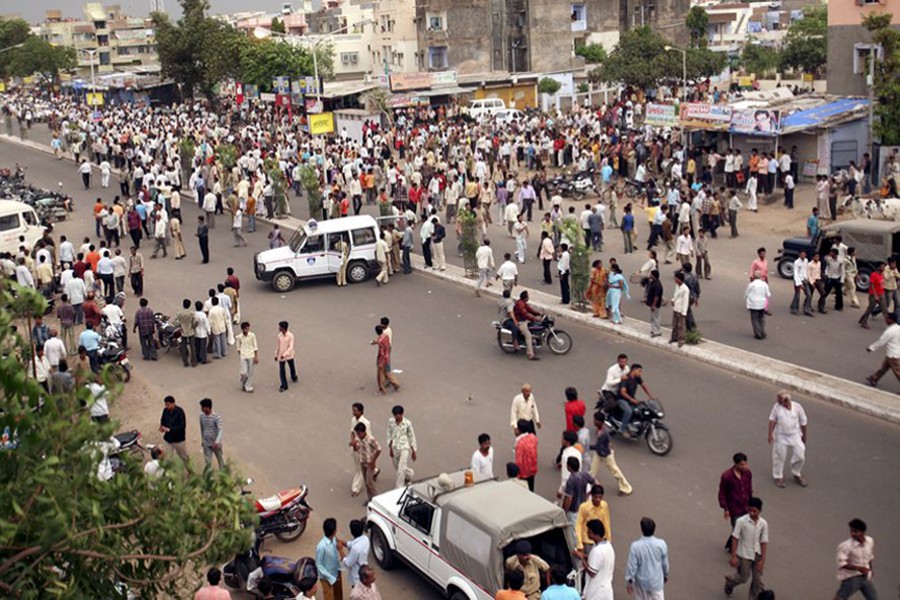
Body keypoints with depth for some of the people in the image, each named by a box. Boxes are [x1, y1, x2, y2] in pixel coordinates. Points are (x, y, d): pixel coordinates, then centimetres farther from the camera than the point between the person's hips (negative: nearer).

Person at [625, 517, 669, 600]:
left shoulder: (635, 546, -23)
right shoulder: (661, 544, -17)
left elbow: (632, 566, -15)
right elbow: (665, 563, -2)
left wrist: (629, 581, -1)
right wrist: (666, 575, 17)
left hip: (641, 582, 0)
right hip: (656, 581, 0)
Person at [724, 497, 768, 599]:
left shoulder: (763, 524, -11)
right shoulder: (741, 521, -20)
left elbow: (764, 542, -5)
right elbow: (735, 538, -14)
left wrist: (762, 560, -6)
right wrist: (733, 556, -13)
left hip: (757, 555, 3)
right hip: (744, 554, -3)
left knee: (757, 579, 7)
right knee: (743, 578, 10)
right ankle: (729, 581, 42)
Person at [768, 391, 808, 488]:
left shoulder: (797, 407, -7)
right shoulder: (777, 407, -9)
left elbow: (803, 423, 3)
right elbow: (772, 420, -5)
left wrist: (804, 436, 10)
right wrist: (770, 434, -13)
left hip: (795, 435, 1)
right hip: (781, 436, -1)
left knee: (800, 455, -1)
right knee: (780, 456, 6)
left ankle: (796, 474, 25)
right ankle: (779, 477, 26)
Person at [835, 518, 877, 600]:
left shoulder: (870, 541, -2)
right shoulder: (845, 545, -22)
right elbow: (841, 563, -23)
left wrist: (870, 569, 12)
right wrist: (858, 568, -29)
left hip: (865, 577, 6)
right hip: (851, 578, -6)